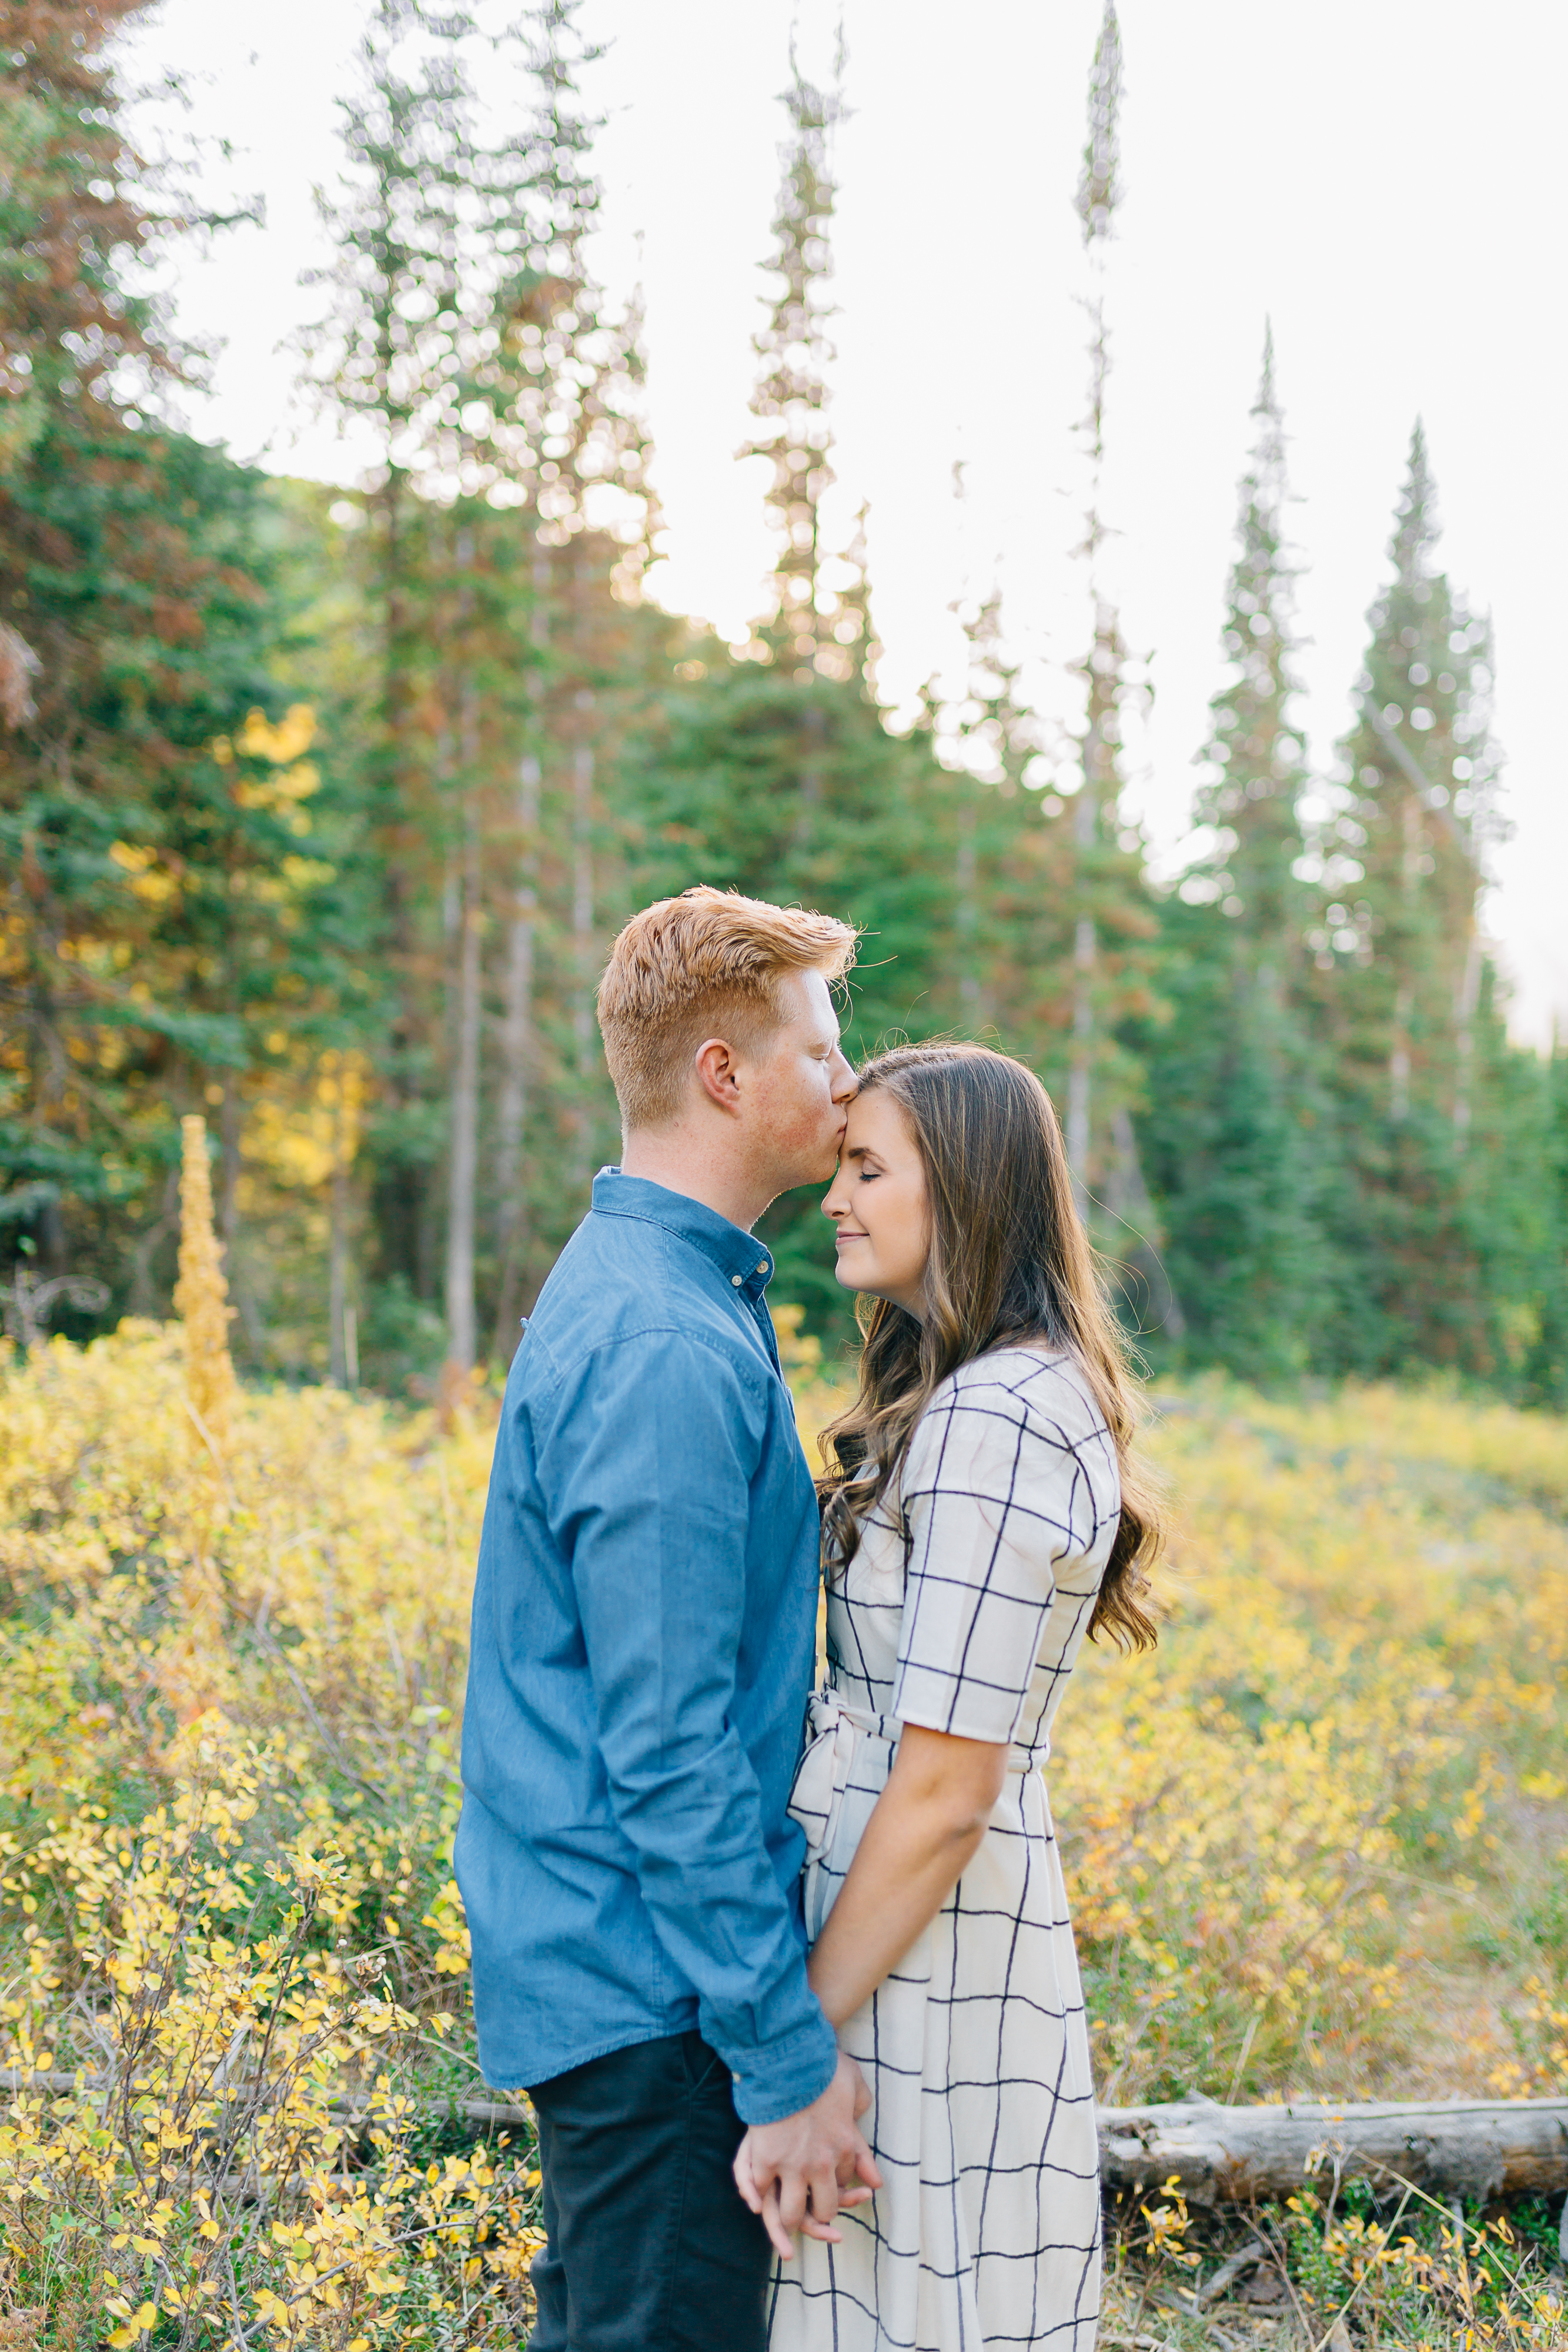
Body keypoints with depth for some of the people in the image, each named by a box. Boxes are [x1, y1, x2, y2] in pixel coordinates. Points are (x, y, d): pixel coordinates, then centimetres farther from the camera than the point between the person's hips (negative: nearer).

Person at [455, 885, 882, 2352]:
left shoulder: (629, 1284, 10)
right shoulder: (666, 1351, -23)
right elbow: (671, 1754, -24)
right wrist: (788, 2056, -19)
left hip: (594, 1962, 10)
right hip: (657, 1996, -10)